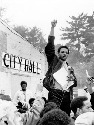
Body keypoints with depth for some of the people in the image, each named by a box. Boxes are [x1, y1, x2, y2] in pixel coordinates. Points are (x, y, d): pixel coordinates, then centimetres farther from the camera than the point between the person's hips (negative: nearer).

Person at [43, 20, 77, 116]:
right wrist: (52, 28, -9)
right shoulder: (54, 61, 11)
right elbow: (50, 47, -2)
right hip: (55, 94, -5)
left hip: (67, 96, 5)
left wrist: (73, 79, 2)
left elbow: (75, 84, 27)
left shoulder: (69, 68, 24)